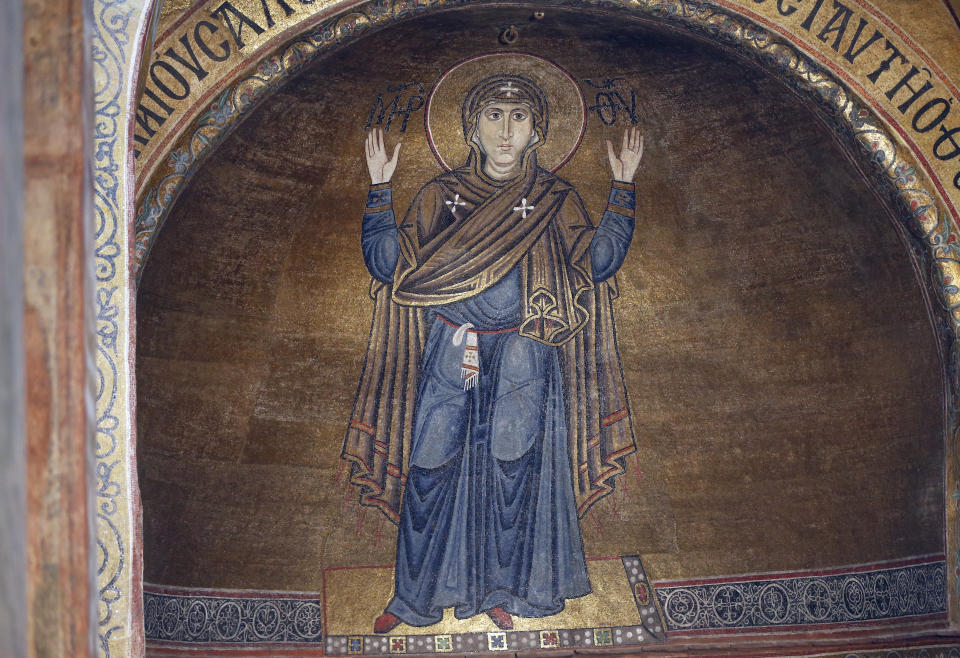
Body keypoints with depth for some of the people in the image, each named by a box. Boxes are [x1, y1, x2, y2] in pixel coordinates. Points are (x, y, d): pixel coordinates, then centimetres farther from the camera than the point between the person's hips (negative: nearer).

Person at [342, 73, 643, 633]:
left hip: (523, 358, 0)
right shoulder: (441, 196, 10)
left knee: (513, 470, 1)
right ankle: (418, 594, 10)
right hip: (450, 355, 0)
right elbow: (386, 262, 3)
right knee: (431, 467, -1)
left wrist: (624, 186, -2)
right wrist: (381, 187, 0)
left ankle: (502, 589, 15)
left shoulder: (556, 200, 9)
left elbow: (598, 261, -1)